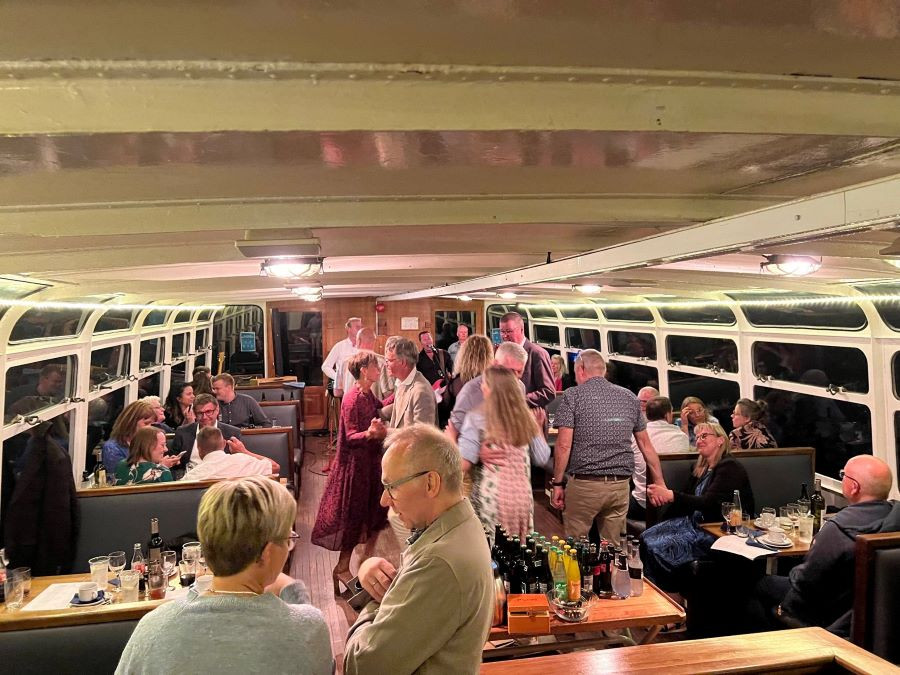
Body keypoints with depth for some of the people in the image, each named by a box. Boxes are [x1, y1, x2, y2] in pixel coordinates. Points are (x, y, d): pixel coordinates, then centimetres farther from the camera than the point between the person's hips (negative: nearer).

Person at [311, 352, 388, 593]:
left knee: (375, 513, 14)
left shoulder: (368, 395, 5)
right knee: (353, 518, 1)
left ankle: (367, 560, 29)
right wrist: (369, 433, -41)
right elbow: (351, 436, -23)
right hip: (355, 464, -9)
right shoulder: (352, 399, -20)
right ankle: (342, 568, 15)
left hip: (371, 461, 9)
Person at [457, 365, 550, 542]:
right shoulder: (526, 419, 3)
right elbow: (542, 459, 10)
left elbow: (463, 464, -14)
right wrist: (537, 428, 20)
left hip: (490, 500, -4)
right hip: (523, 499, 4)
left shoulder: (476, 418, -9)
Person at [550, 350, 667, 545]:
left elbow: (564, 445, -9)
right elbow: (646, 444, 12)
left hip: (584, 485, -4)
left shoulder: (572, 396, -3)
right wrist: (660, 482, 19)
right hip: (620, 486, 4)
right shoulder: (629, 398, 10)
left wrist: (557, 483, -2)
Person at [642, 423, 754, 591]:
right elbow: (688, 499, 14)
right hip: (694, 522, 9)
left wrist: (671, 495, -35)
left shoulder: (729, 467, -13)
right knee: (646, 538, -8)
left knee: (657, 548, -21)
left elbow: (709, 503, -24)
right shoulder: (701, 468, 14)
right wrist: (661, 495, -8)